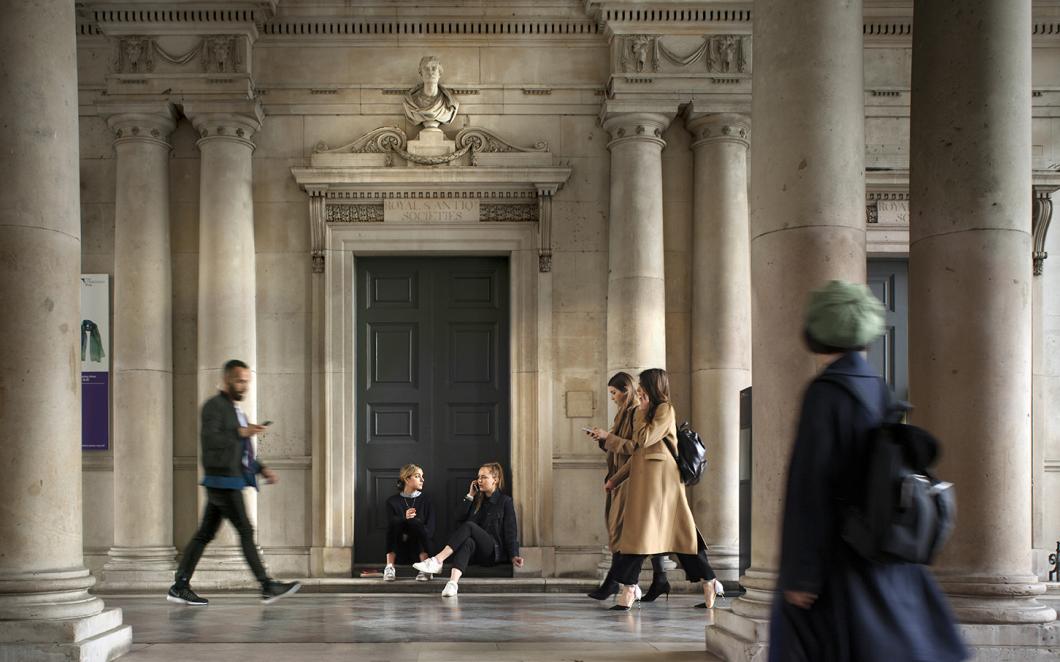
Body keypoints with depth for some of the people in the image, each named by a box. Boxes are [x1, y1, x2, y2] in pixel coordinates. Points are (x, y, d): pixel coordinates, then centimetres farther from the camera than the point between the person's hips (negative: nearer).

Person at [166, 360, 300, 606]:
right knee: (245, 531, -8)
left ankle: (180, 586, 11)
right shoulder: (214, 406, -8)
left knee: (205, 534, 8)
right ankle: (268, 587, -7)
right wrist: (241, 432, -24)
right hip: (222, 480, -9)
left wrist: (263, 469, 14)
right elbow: (208, 441, -21)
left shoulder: (235, 411, 21)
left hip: (230, 481, 9)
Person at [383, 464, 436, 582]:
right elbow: (390, 524, -8)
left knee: (416, 523, -29)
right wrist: (404, 518, -29)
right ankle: (389, 568, -34)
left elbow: (430, 529, -3)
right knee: (396, 522, -27)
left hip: (418, 544, 0)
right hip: (398, 545, 0)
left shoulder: (425, 500, 6)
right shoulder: (393, 501, 6)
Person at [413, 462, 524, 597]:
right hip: (476, 554, 3)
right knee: (468, 542, -36)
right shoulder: (477, 499, 21)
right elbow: (459, 518, 10)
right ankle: (453, 583, -61)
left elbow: (511, 531, 0)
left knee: (468, 526, -29)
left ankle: (437, 561, -44)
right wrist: (470, 496, 7)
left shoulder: (505, 501, 7)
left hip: (495, 551, -3)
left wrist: (514, 556, -12)